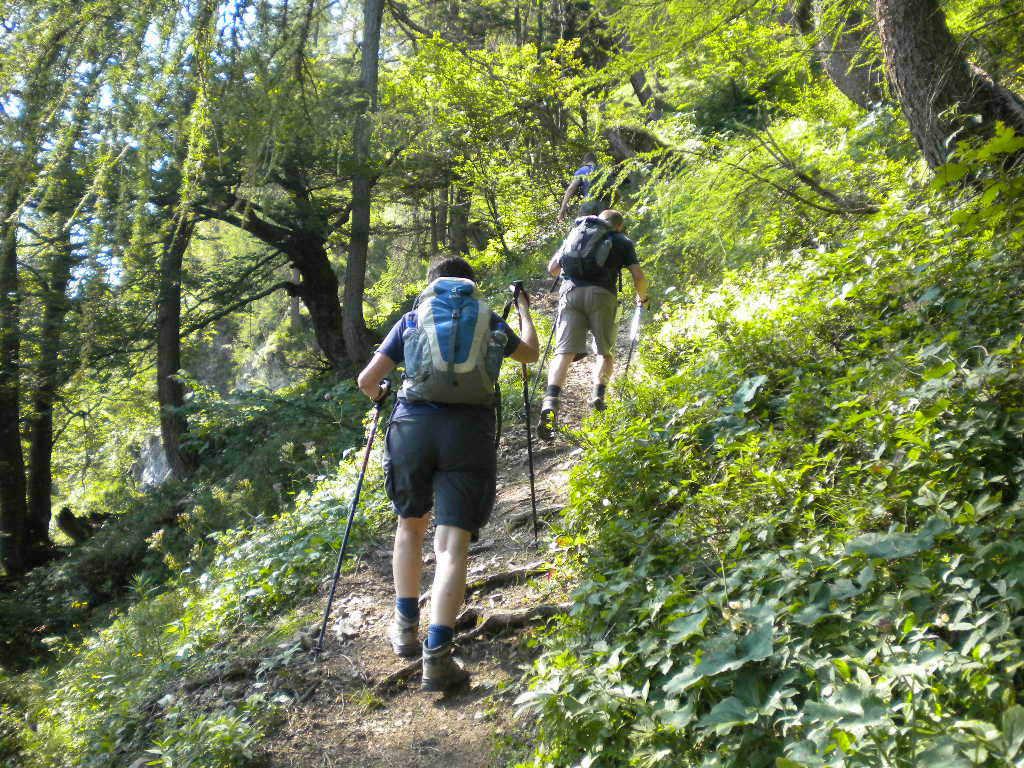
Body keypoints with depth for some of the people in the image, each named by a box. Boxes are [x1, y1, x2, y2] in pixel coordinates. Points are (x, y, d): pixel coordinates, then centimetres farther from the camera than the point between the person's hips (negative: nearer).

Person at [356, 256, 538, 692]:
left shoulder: (411, 320, 17)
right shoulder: (490, 323, 18)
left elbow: (367, 380, 13)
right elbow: (531, 354, 37)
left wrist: (378, 396, 37)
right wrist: (524, 310, 54)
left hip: (411, 427, 1)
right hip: (468, 432, -1)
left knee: (411, 525, 23)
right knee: (453, 544, -2)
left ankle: (406, 628, 28)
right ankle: (437, 655, -11)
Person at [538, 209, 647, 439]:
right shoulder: (623, 242, 23)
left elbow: (552, 268, 25)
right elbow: (638, 277, 12)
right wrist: (641, 298, 31)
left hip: (570, 291, 2)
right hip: (601, 293, -1)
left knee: (564, 351, -8)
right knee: (605, 351, 12)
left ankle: (550, 402, -26)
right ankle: (598, 392, -10)